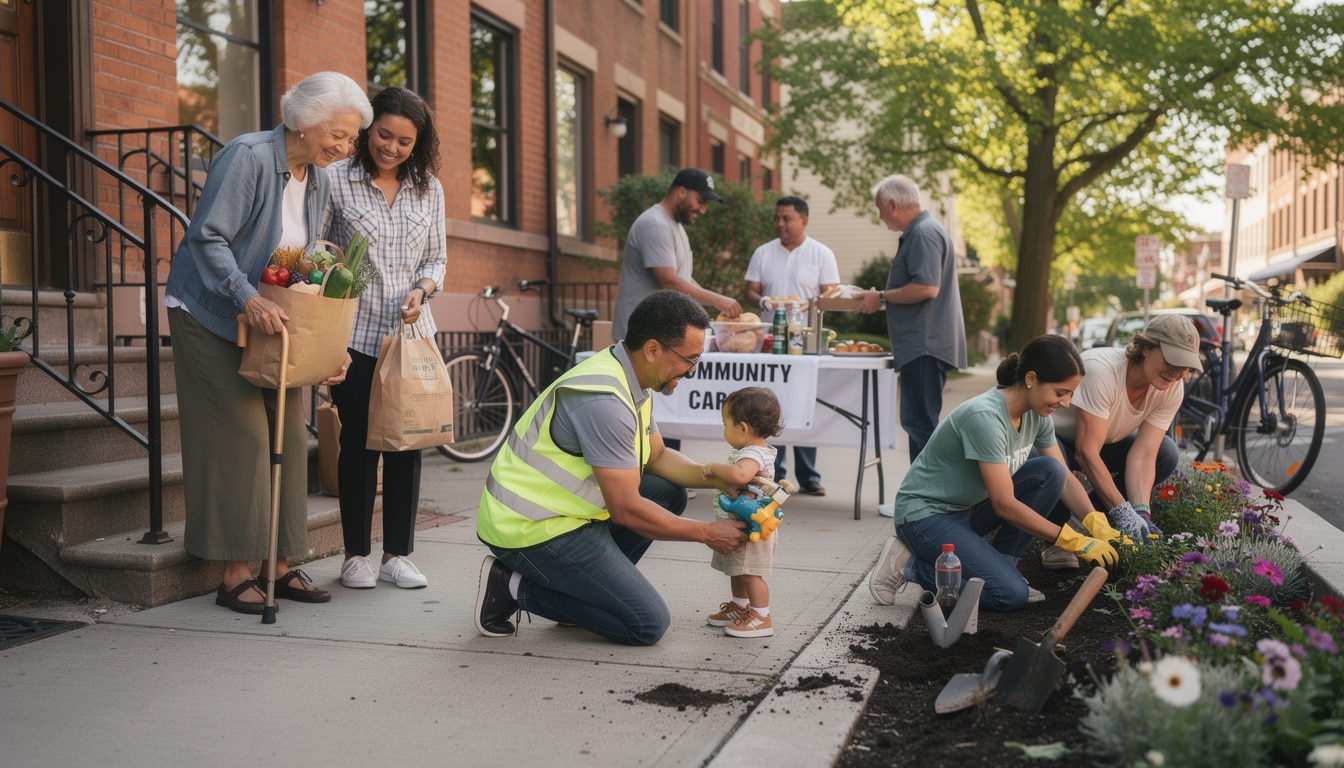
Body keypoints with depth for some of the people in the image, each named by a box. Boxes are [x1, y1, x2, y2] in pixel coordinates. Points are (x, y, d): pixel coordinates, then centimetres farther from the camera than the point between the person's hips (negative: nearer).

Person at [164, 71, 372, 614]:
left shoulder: (317, 181, 6)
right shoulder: (247, 157, -17)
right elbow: (208, 237, -23)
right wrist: (248, 299, -35)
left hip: (273, 323, 8)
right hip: (212, 318, -7)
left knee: (288, 436, 4)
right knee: (241, 438, -9)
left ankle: (280, 565, 12)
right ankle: (236, 574, -1)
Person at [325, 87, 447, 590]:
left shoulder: (429, 189, 7)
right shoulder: (335, 181, -3)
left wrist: (422, 290, -6)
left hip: (411, 332, 3)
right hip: (356, 335, -3)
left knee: (407, 445, 4)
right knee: (358, 444, 2)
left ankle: (397, 554, 16)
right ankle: (356, 555, 15)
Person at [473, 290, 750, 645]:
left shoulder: (630, 380, 5)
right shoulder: (604, 399, -26)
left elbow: (657, 456, 17)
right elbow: (627, 510, -23)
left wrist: (719, 479, 1)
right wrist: (707, 533, -12)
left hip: (559, 510, 10)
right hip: (531, 528, -10)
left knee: (670, 494, 11)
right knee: (649, 624, -9)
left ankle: (592, 583, 8)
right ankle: (516, 587, -3)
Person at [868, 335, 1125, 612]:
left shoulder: (1036, 414, -3)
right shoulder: (985, 417, -29)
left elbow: (1064, 477, 4)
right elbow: (1005, 504, -27)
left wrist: (1097, 524, -13)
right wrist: (1077, 543, -24)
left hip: (970, 509, 8)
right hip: (925, 513, -8)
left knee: (1049, 471, -10)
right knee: (1011, 594, -21)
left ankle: (1000, 565, -1)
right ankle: (909, 564, -5)